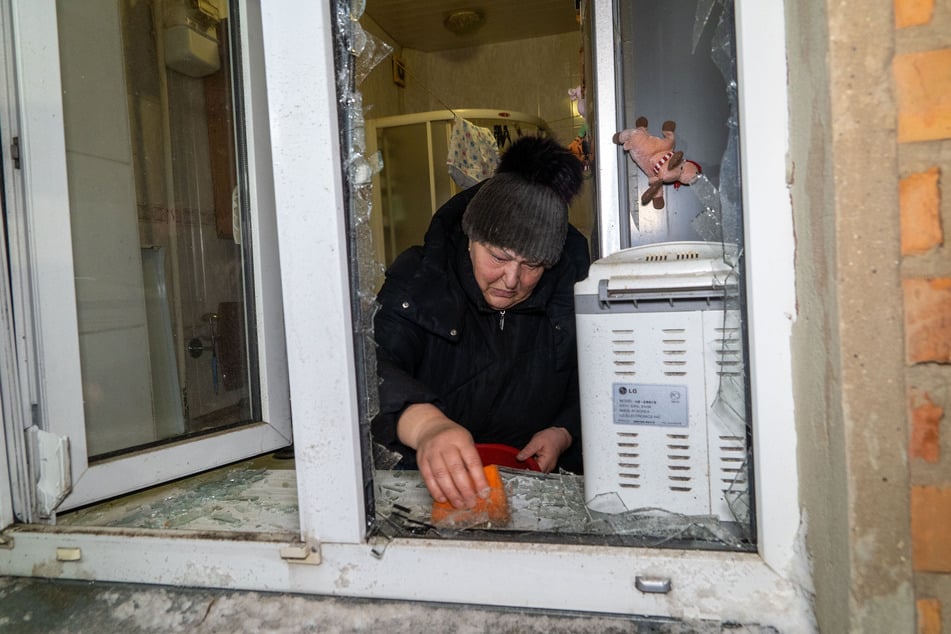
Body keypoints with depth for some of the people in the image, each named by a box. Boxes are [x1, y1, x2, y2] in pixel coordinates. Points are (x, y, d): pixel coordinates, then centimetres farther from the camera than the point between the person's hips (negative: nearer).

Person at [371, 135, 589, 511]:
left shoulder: (572, 290, 0)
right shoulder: (418, 279, -8)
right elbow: (374, 364, -25)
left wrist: (564, 433, -10)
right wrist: (424, 423, -45)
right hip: (435, 486, -1)